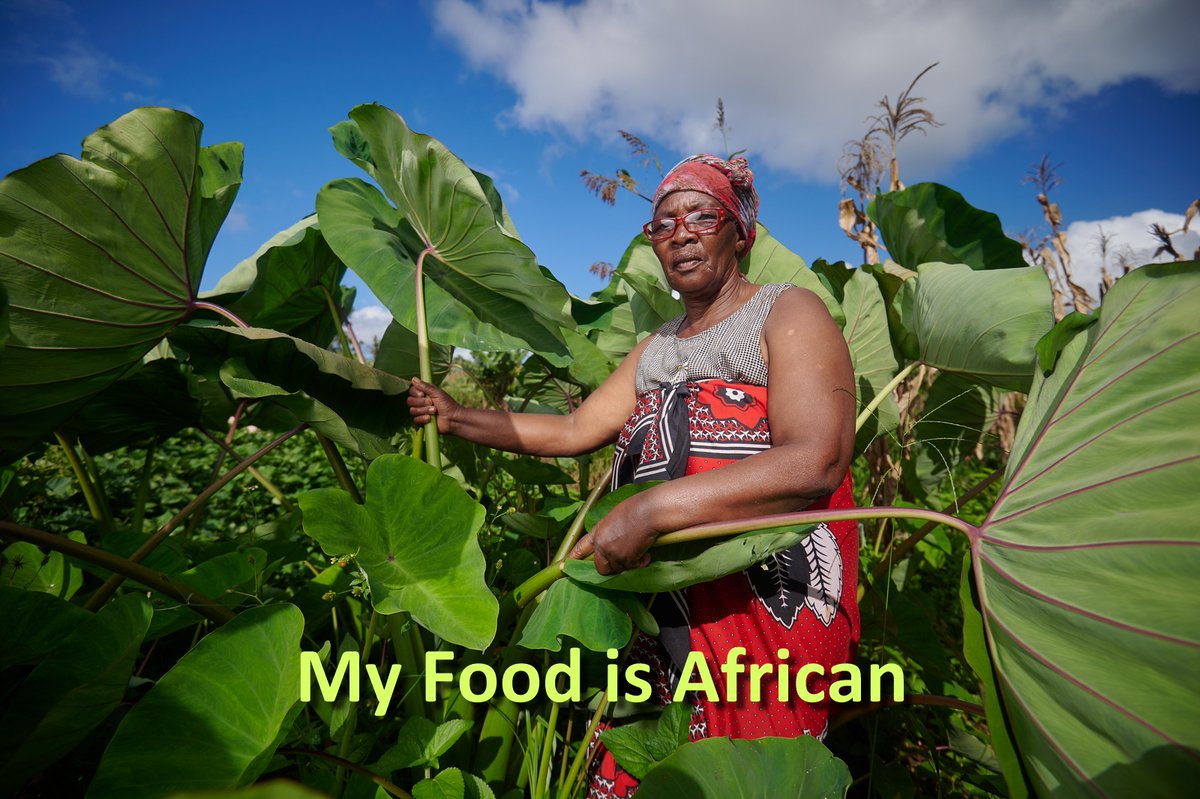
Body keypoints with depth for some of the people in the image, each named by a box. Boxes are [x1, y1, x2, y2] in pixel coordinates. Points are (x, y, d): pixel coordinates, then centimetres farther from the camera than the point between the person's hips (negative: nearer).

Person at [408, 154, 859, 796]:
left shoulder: (788, 312, -3)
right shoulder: (657, 347, 20)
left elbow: (817, 462, -19)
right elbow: (575, 431, 15)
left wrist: (653, 510, -26)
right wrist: (456, 418, 11)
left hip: (771, 600, -5)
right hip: (662, 607, 6)